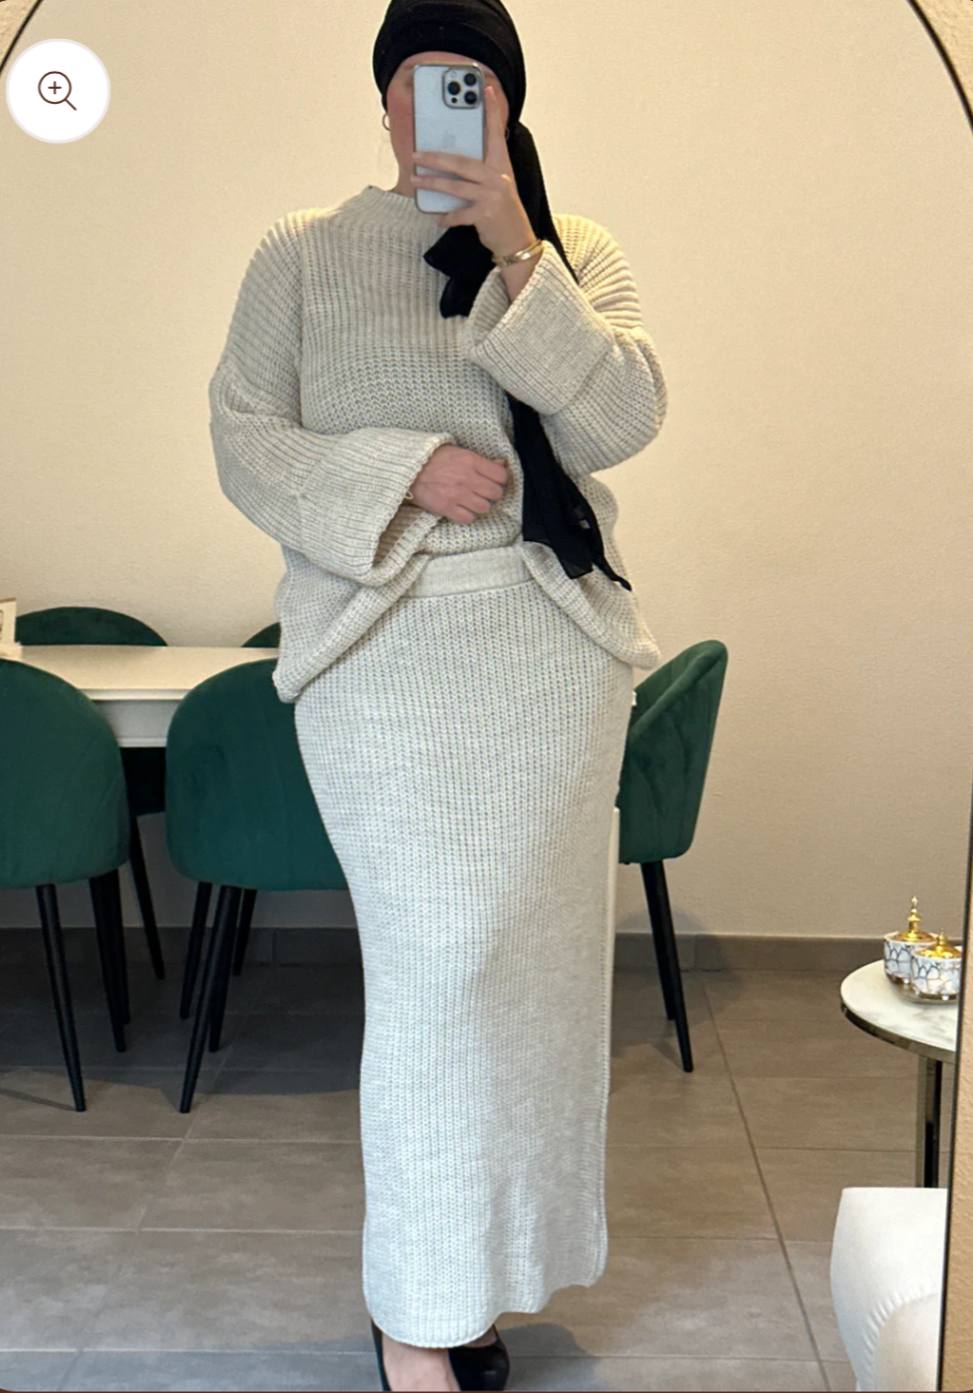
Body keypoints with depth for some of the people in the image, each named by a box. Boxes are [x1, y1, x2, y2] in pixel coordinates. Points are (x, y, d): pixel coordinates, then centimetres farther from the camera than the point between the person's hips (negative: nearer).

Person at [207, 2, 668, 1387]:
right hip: (380, 645, -2)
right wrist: (404, 472, -13)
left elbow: (625, 417, -5)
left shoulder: (575, 252, 11)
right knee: (440, 951, -9)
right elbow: (246, 443, 1)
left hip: (552, 640, 2)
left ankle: (481, 1257, 23)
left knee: (524, 948, 5)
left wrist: (517, 258, -14)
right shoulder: (302, 252, 8)